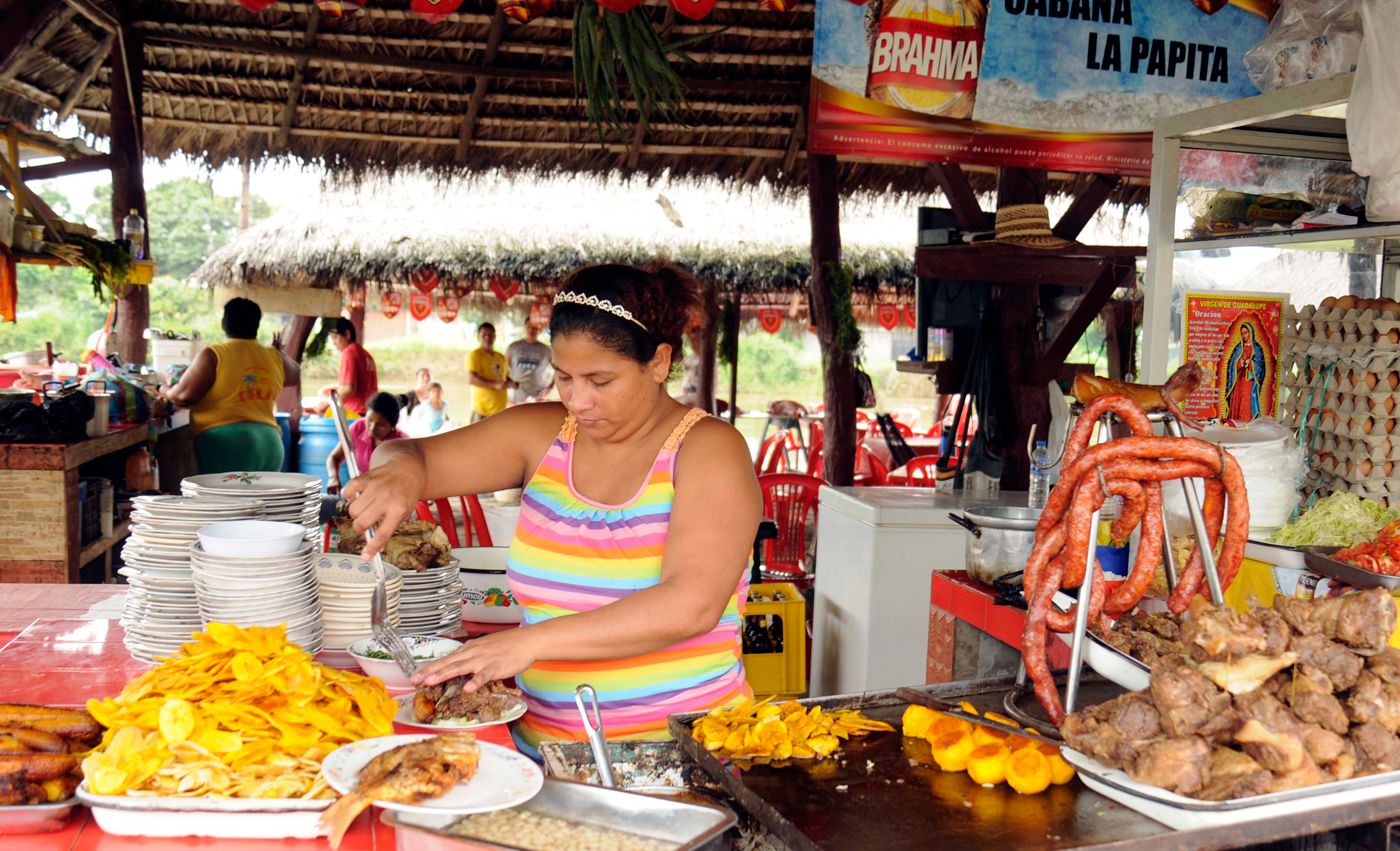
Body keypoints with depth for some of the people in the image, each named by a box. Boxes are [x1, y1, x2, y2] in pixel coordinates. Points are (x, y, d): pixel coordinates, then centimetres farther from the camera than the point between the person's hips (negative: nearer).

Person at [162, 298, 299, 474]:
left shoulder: (213, 355, -4)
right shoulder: (274, 357, 11)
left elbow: (184, 395, -7)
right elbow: (295, 376, 32)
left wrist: (166, 392, 14)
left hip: (225, 442, -5)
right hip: (270, 443, 5)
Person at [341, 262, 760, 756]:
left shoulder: (709, 450, -5)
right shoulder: (542, 434, 8)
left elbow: (692, 606, -19)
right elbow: (406, 454, 12)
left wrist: (532, 641, -24)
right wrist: (400, 472, -13)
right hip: (538, 748, 5)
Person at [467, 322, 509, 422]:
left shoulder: (501, 357, 16)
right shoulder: (475, 355, -6)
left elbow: (508, 378, 26)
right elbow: (471, 378, -19)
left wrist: (509, 383, 1)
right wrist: (495, 384, -27)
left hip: (500, 410, 7)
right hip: (482, 410, -7)